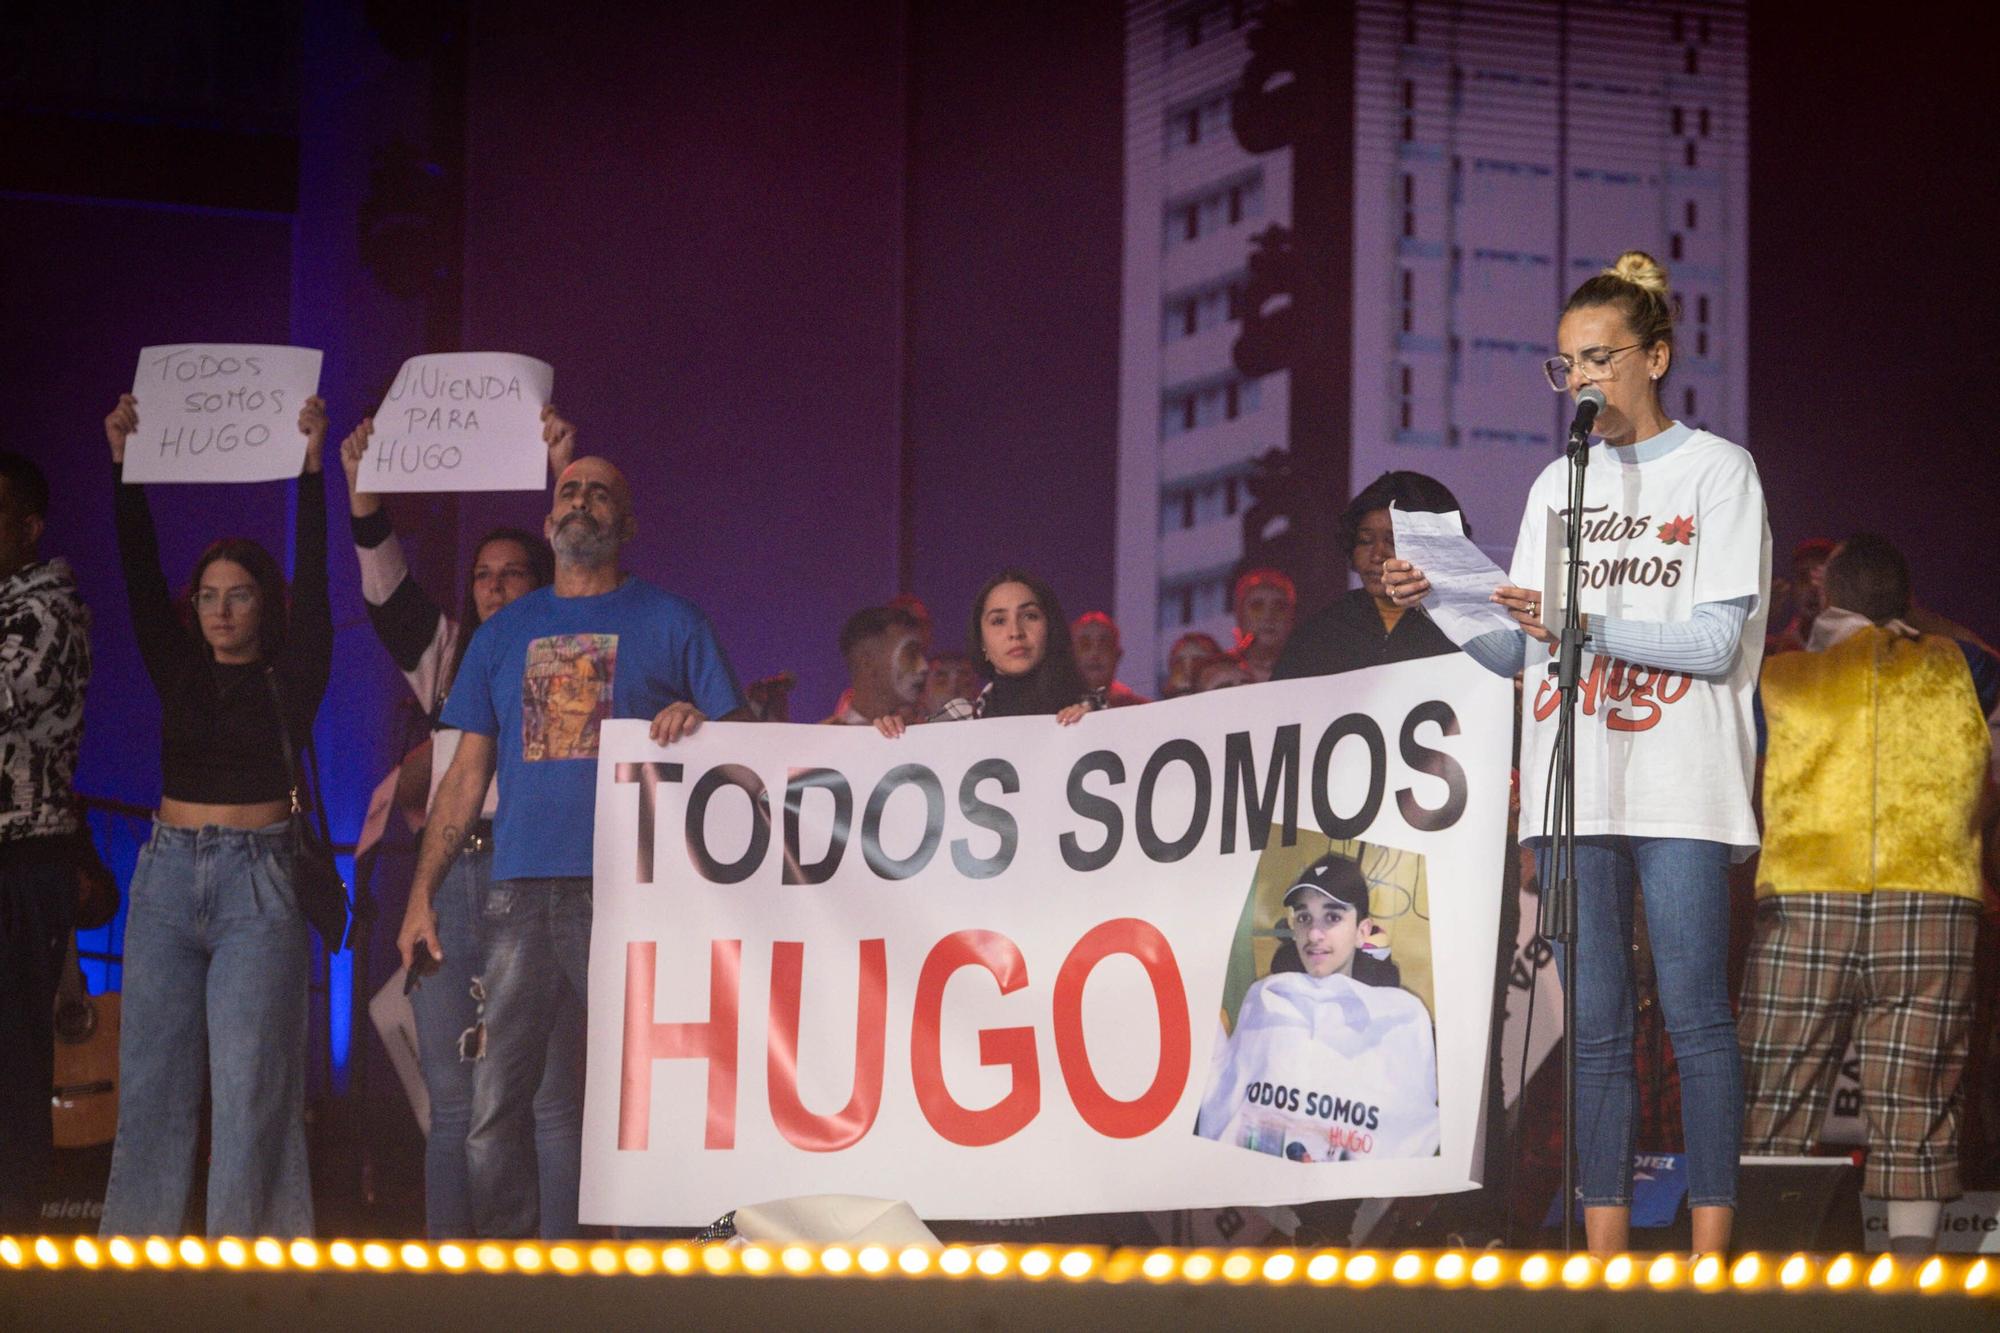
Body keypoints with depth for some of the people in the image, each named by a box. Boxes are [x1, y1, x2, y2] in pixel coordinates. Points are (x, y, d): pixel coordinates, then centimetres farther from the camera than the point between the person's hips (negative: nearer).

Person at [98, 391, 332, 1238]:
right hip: (169, 874, 4)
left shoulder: (290, 678, 3)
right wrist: (125, 464, -3)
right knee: (152, 1079, 2)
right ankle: (138, 1245, 6)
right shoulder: (178, 672, 11)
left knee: (249, 1085, -7)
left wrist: (310, 469, -14)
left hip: (260, 881, -4)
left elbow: (312, 577, -7)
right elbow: (140, 573, 4)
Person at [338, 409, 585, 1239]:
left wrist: (568, 474, -17)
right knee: (451, 1099, 6)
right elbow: (386, 586, 10)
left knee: (549, 1094, -7)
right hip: (451, 874, 5)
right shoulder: (448, 658, 18)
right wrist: (363, 490, -2)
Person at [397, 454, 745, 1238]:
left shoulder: (670, 622, 9)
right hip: (521, 892, 3)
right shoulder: (504, 634, 18)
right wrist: (422, 895, 8)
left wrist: (695, 725, -16)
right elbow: (467, 774, 17)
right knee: (494, 1099, -1)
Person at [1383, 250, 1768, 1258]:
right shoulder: (1558, 485, 17)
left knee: (1695, 1016, -6)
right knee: (1594, 1025, 3)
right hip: (1573, 791, 5)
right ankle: (1605, 1258, 5)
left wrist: (1586, 623, -17)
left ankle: (1709, 1259, -4)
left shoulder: (1717, 470, 2)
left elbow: (1717, 642, -8)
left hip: (1681, 791, -5)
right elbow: (1518, 653, 14)